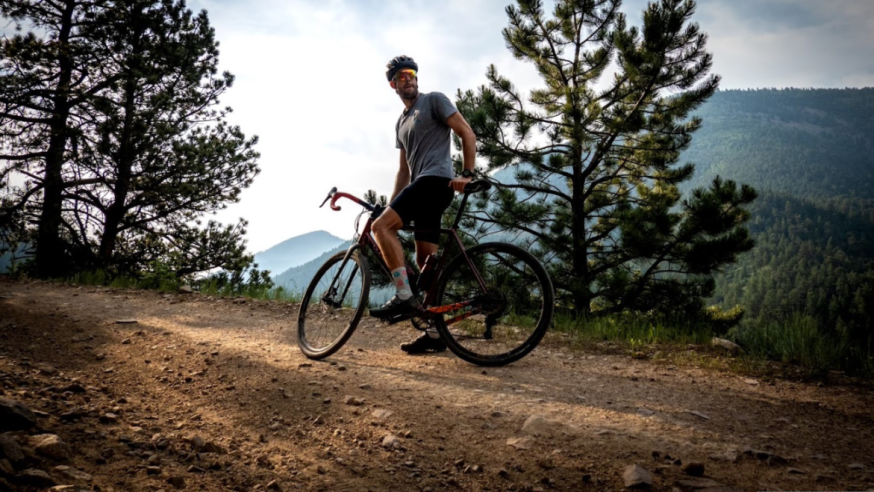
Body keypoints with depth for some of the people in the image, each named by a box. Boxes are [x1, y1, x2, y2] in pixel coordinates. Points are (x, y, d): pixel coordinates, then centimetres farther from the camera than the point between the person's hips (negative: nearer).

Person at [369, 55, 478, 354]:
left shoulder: (434, 100, 3)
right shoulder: (401, 122, 25)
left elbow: (467, 134, -6)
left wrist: (467, 174, -17)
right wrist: (390, 205, 17)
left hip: (436, 180, -8)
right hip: (419, 186, 9)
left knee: (382, 226, -21)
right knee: (425, 261, 5)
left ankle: (404, 296, -22)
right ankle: (434, 334, 8)